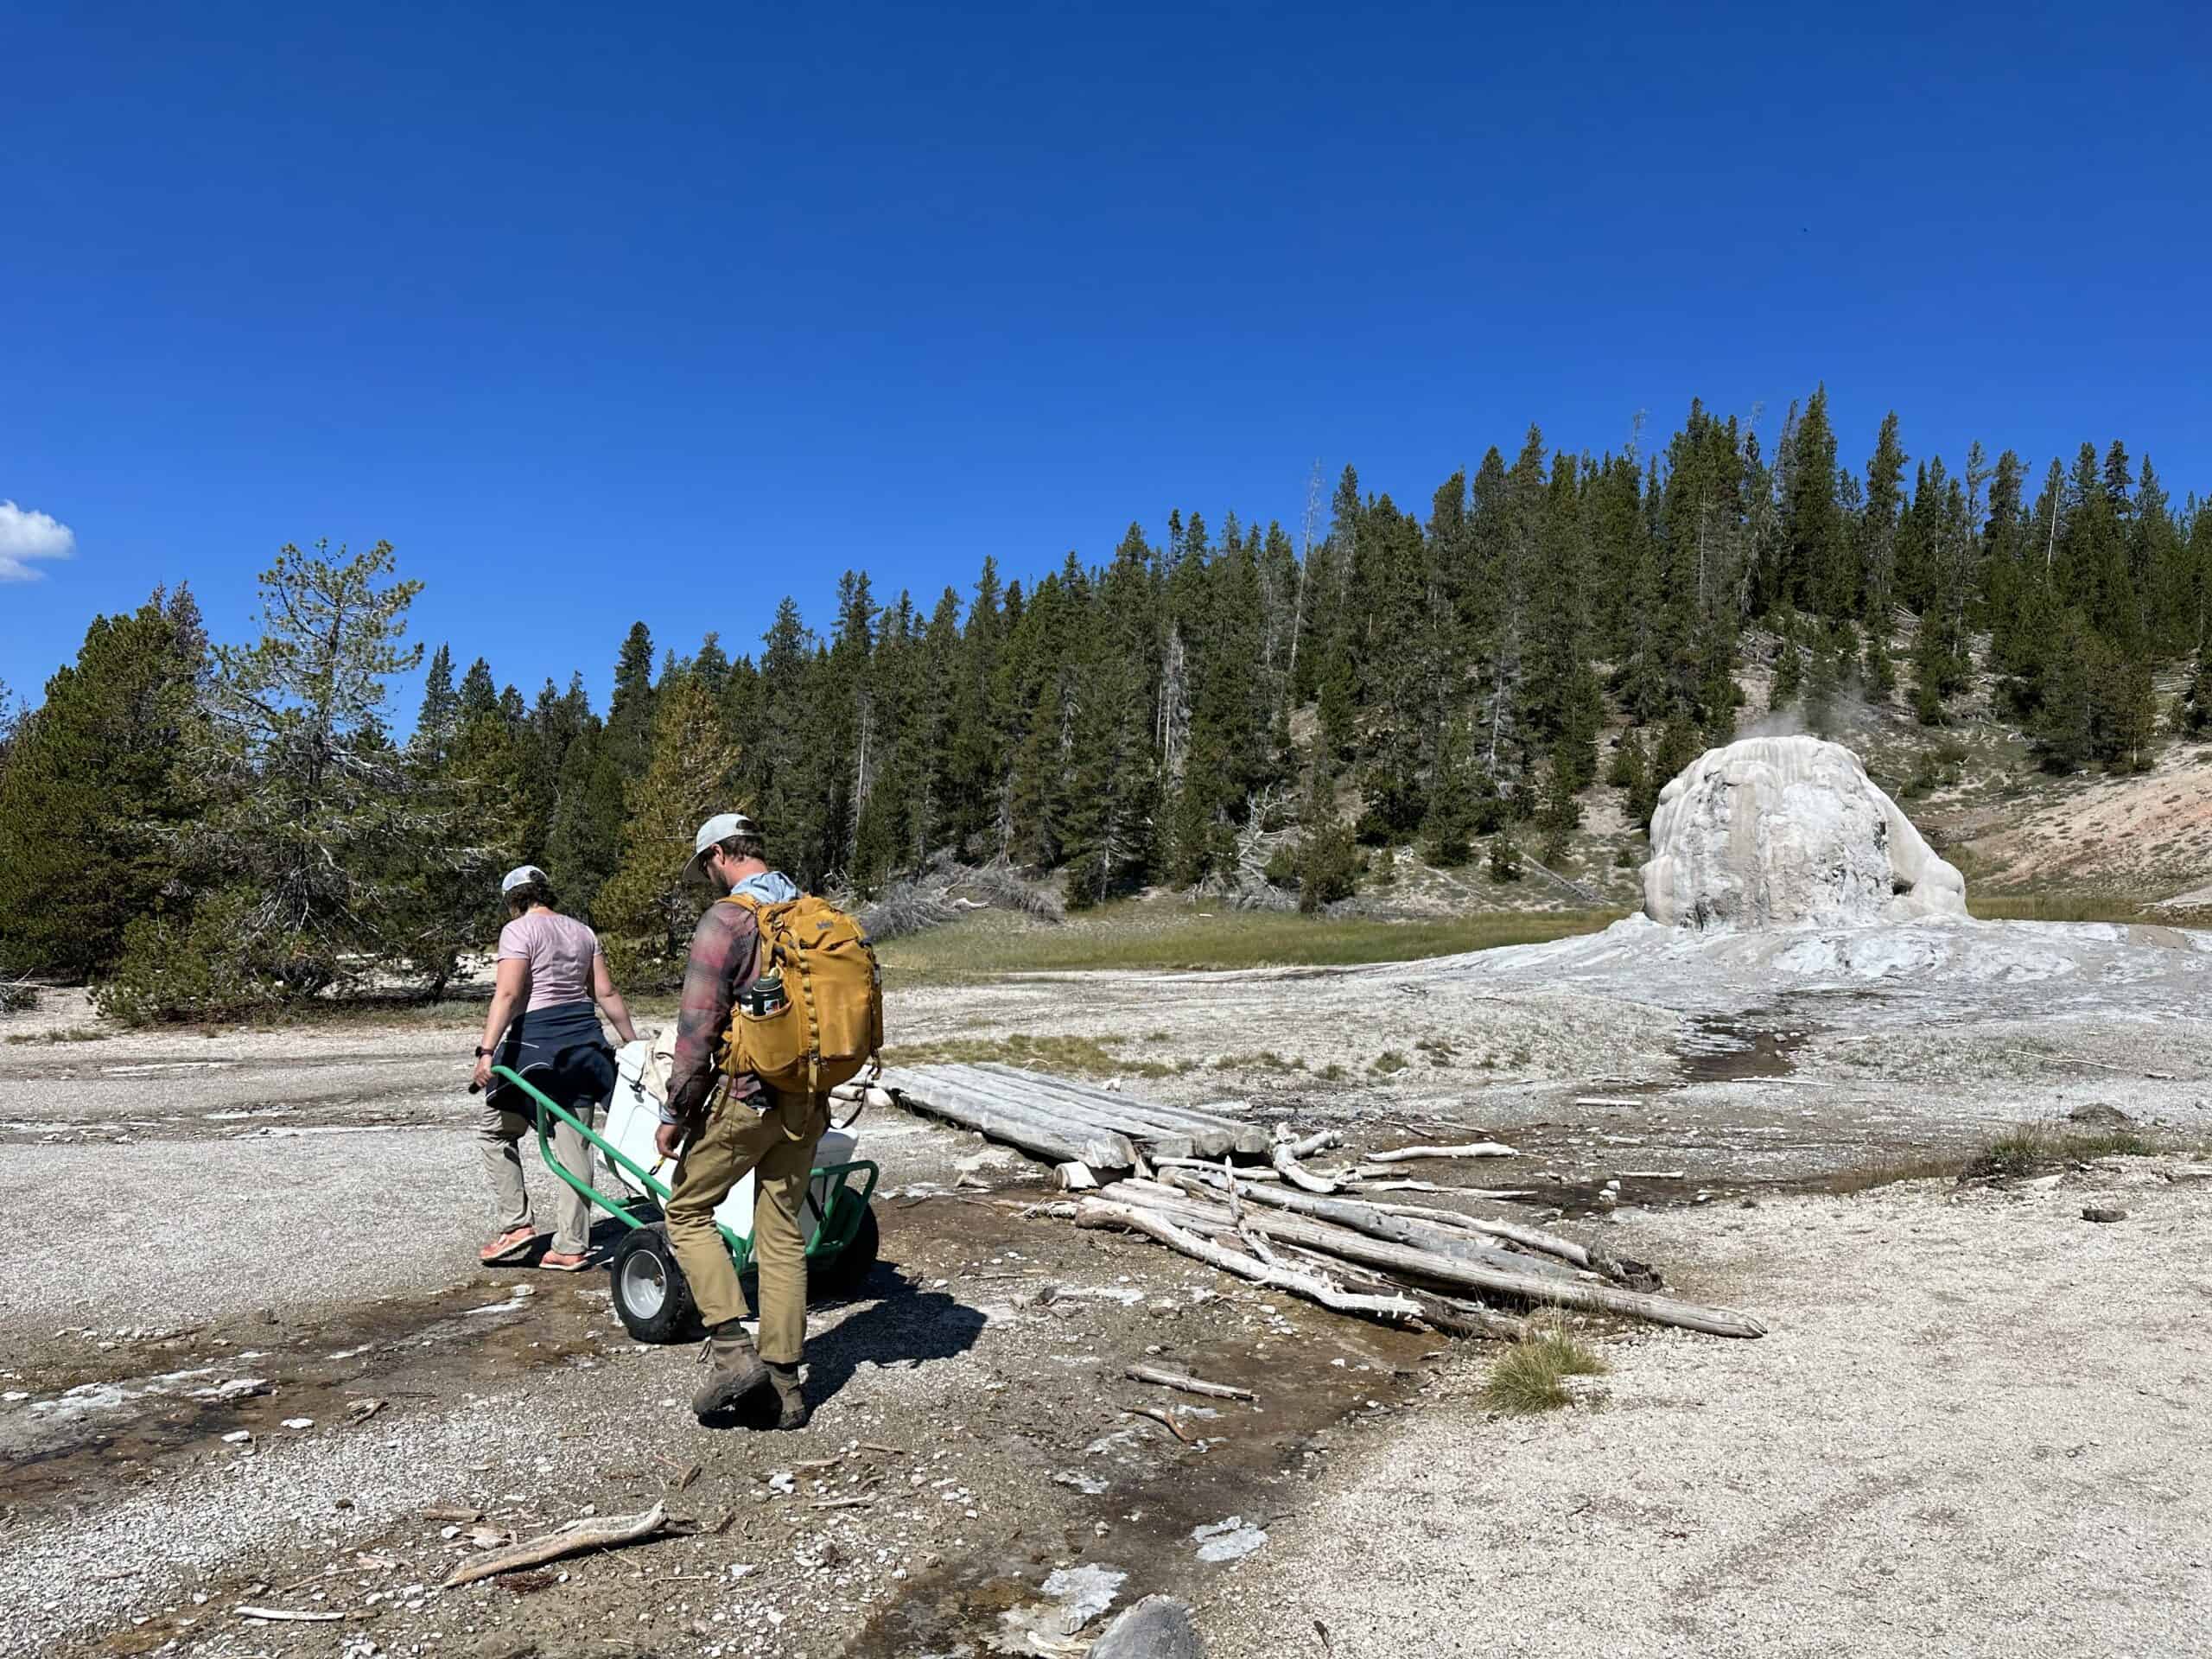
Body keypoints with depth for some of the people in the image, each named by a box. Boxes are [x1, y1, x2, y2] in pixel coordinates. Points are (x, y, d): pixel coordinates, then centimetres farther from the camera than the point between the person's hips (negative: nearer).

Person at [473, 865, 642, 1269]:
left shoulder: (518, 930, -4)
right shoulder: (581, 931, 14)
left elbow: (507, 994, -16)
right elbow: (607, 993, 12)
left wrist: (486, 1050, -22)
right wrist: (634, 1043, 17)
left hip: (537, 1039, -6)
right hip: (584, 1037, 6)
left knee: (495, 1128, 14)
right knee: (574, 1142, 7)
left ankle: (514, 1224, 9)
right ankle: (571, 1246, 9)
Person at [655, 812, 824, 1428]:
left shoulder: (725, 921, -13)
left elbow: (697, 1031, -15)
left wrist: (674, 1113, -6)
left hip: (745, 1097, -6)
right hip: (808, 1103, 6)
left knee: (687, 1210, 12)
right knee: (784, 1233, 12)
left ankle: (732, 1349, 3)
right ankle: (786, 1383, 15)